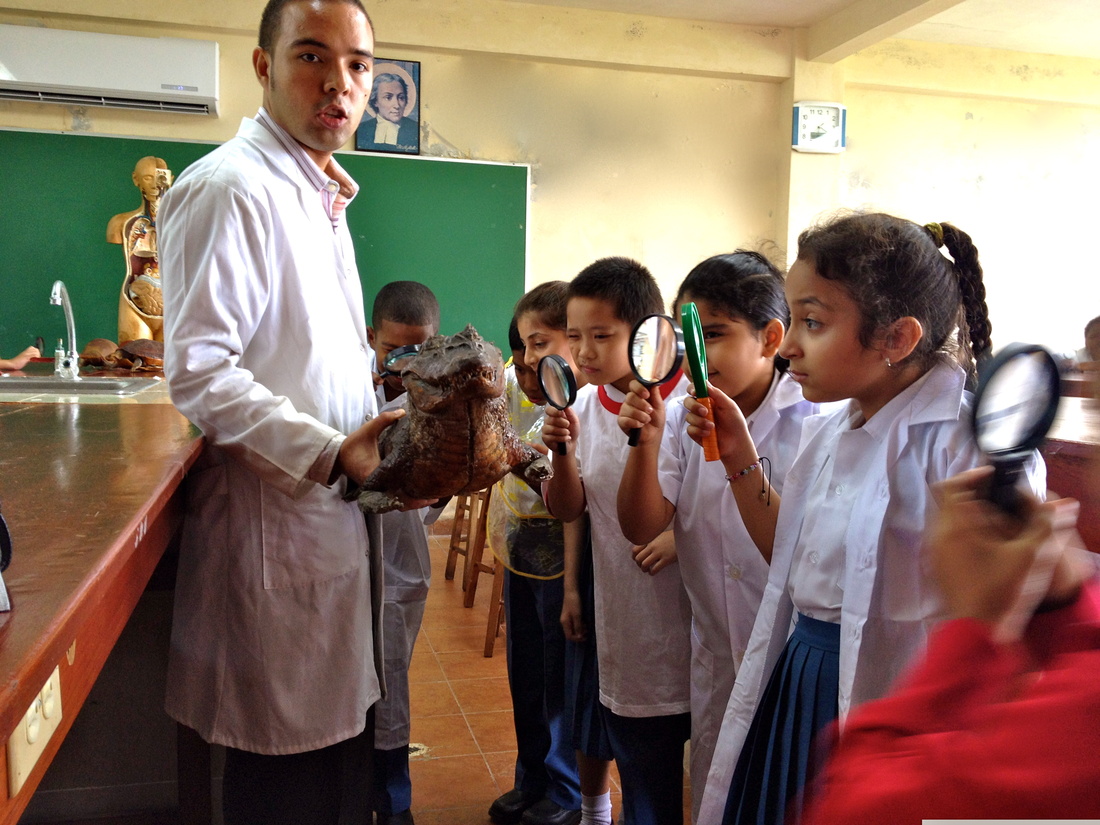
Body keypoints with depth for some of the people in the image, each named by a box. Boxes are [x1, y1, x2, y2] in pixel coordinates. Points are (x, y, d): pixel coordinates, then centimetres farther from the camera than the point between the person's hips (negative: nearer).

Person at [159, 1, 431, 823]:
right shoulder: (230, 187, -12)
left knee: (346, 739, 17)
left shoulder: (320, 193, 18)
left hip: (338, 509, 9)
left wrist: (383, 435, 12)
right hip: (276, 517, -9)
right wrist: (330, 454, -25)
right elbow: (198, 370, -19)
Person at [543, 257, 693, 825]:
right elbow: (568, 509, 4)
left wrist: (684, 534, -20)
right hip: (623, 623, 5)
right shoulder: (583, 406, 3)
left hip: (688, 618, -4)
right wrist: (563, 451, -13)